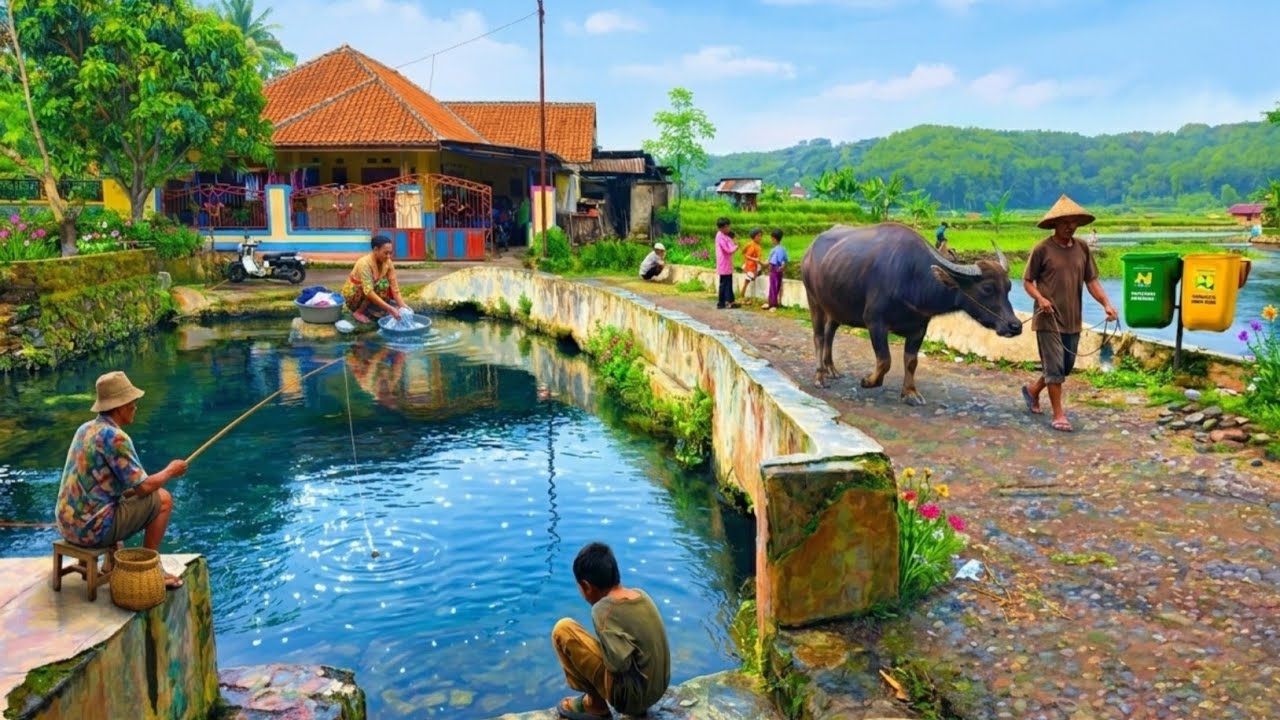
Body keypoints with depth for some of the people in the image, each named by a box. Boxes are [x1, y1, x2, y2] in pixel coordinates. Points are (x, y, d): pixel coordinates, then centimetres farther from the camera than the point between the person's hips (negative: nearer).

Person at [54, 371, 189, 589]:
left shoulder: (85, 429, 8)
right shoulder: (115, 437, -19)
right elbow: (143, 487, -16)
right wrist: (170, 471, 1)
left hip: (67, 525, 9)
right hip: (92, 528, -9)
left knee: (124, 497, 33)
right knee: (162, 499, 1)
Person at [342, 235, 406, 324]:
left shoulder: (388, 263, -11)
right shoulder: (364, 263, -30)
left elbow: (394, 288, -13)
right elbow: (368, 292, -39)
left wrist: (403, 306, -29)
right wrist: (389, 308, -46)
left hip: (367, 299, 6)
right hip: (352, 295, -6)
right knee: (382, 284, -28)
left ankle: (366, 309, 5)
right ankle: (358, 311, -14)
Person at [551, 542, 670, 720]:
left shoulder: (603, 609, -21)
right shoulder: (641, 595, 2)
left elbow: (619, 664, -28)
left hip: (631, 694, -8)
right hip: (655, 689, 8)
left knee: (563, 630, -8)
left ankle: (595, 704, 4)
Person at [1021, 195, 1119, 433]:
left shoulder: (1082, 249, 7)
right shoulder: (1042, 249, -7)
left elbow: (1091, 281, 8)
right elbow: (1027, 281, -2)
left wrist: (1106, 304, -7)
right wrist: (1040, 299, -20)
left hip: (1072, 320, 6)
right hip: (1049, 319, -5)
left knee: (1066, 367, 15)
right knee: (1055, 367, -3)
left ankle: (1033, 390, 37)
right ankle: (1058, 415, 6)